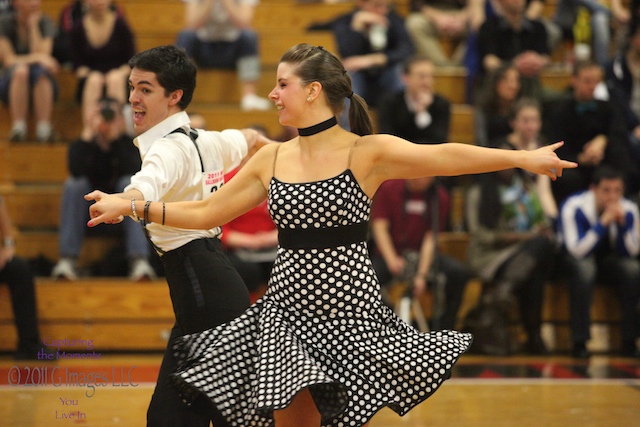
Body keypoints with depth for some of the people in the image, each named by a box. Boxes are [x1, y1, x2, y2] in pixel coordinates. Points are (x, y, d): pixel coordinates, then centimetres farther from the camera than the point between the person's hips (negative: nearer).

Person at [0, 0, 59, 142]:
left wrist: (33, 25, -8)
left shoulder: (45, 22, 2)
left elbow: (42, 54, -12)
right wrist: (37, 58, -21)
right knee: (20, 71, -36)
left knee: (40, 71, -35)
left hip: (42, 86, 1)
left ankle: (44, 129, -46)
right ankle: (18, 127, -44)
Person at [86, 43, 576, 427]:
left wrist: (524, 158, -21)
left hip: (351, 311, -3)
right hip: (289, 312, 3)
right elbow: (206, 212, 13)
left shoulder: (366, 152, -6)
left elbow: (444, 156, -13)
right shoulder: (271, 159, 6)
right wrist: (128, 205, 11)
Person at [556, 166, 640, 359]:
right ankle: (579, 342, -32)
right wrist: (603, 222, -35)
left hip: (609, 261, 3)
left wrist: (622, 223, -28)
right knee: (584, 268, -38)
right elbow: (577, 252, -29)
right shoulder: (574, 207, -23)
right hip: (575, 260, -3)